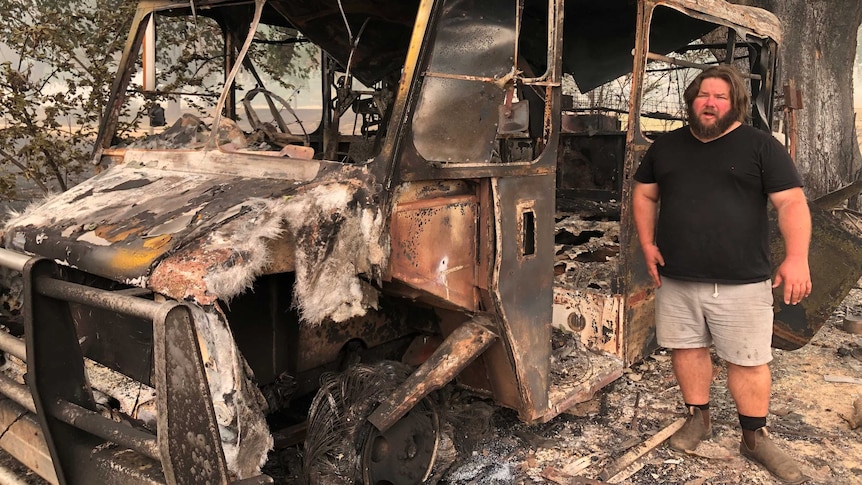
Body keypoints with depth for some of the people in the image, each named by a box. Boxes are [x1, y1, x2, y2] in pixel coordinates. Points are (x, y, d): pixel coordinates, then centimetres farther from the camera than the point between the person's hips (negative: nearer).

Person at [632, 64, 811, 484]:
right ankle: (698, 418, 30)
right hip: (676, 278, 4)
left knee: (749, 360, 4)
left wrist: (797, 257, -20)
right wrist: (647, 244, 4)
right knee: (686, 347, 11)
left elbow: (791, 202, -8)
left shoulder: (761, 146, -2)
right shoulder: (666, 146, 10)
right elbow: (644, 195, 17)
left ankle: (755, 437, 20)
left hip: (741, 281, -3)